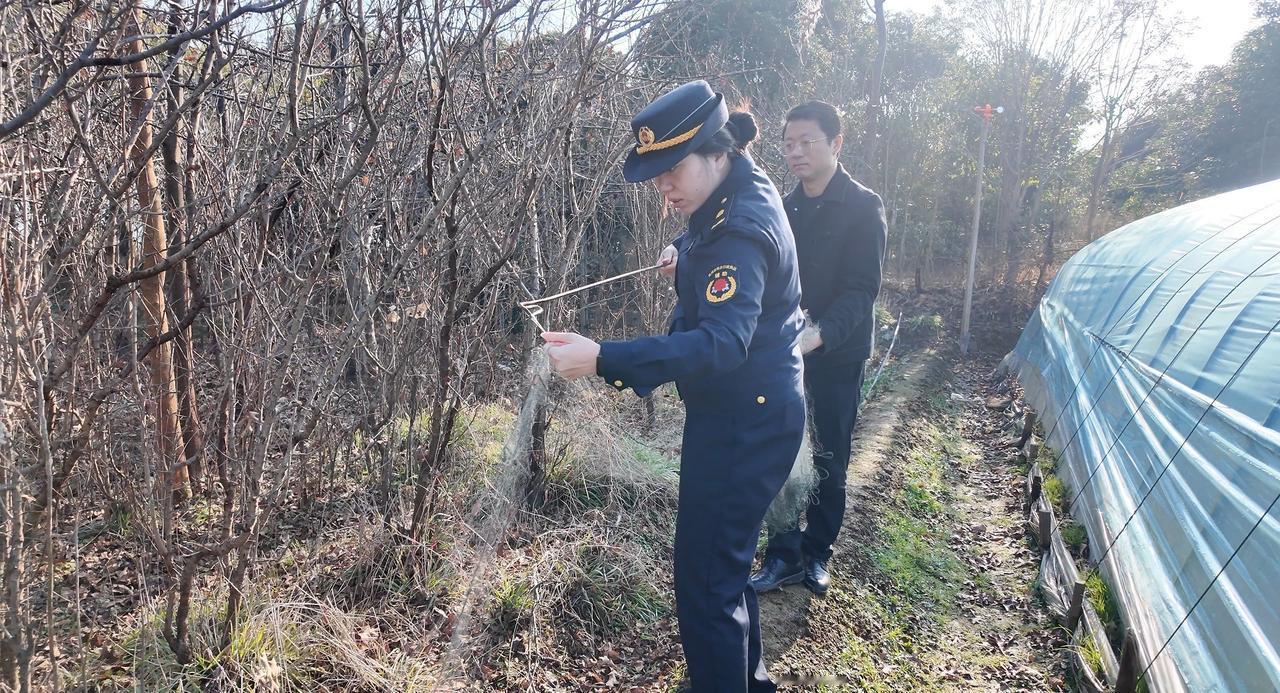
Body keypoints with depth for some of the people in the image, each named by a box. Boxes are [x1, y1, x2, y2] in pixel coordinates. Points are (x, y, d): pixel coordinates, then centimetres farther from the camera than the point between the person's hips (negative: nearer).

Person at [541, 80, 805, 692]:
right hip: (739, 411, 11)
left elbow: (722, 343, -38)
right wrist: (687, 254, 10)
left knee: (704, 573, -3)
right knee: (723, 558, 24)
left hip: (746, 423, -11)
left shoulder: (741, 229, -24)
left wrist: (603, 360, -45)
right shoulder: (738, 197, 7)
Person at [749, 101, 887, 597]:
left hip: (838, 355, -4)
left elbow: (862, 289, -18)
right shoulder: (787, 208, 7)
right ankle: (784, 556, 17)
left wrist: (821, 333, -33)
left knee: (829, 461, 9)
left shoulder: (863, 207, -9)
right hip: (786, 351, 4)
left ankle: (816, 555, 26)